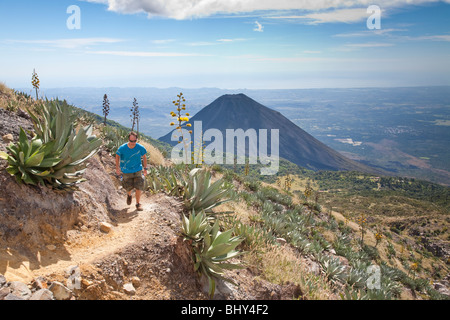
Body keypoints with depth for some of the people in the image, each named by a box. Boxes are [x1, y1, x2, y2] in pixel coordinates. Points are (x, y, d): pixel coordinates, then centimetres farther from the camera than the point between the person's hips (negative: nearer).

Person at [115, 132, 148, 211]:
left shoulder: (140, 148, -16)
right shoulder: (122, 148, -18)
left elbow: (144, 157, 2)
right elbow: (117, 156, 1)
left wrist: (145, 168, 6)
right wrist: (117, 168, -3)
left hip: (137, 170, 0)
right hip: (126, 171, 0)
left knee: (139, 187, -3)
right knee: (129, 187, 8)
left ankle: (138, 203, 18)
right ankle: (129, 195, 46)